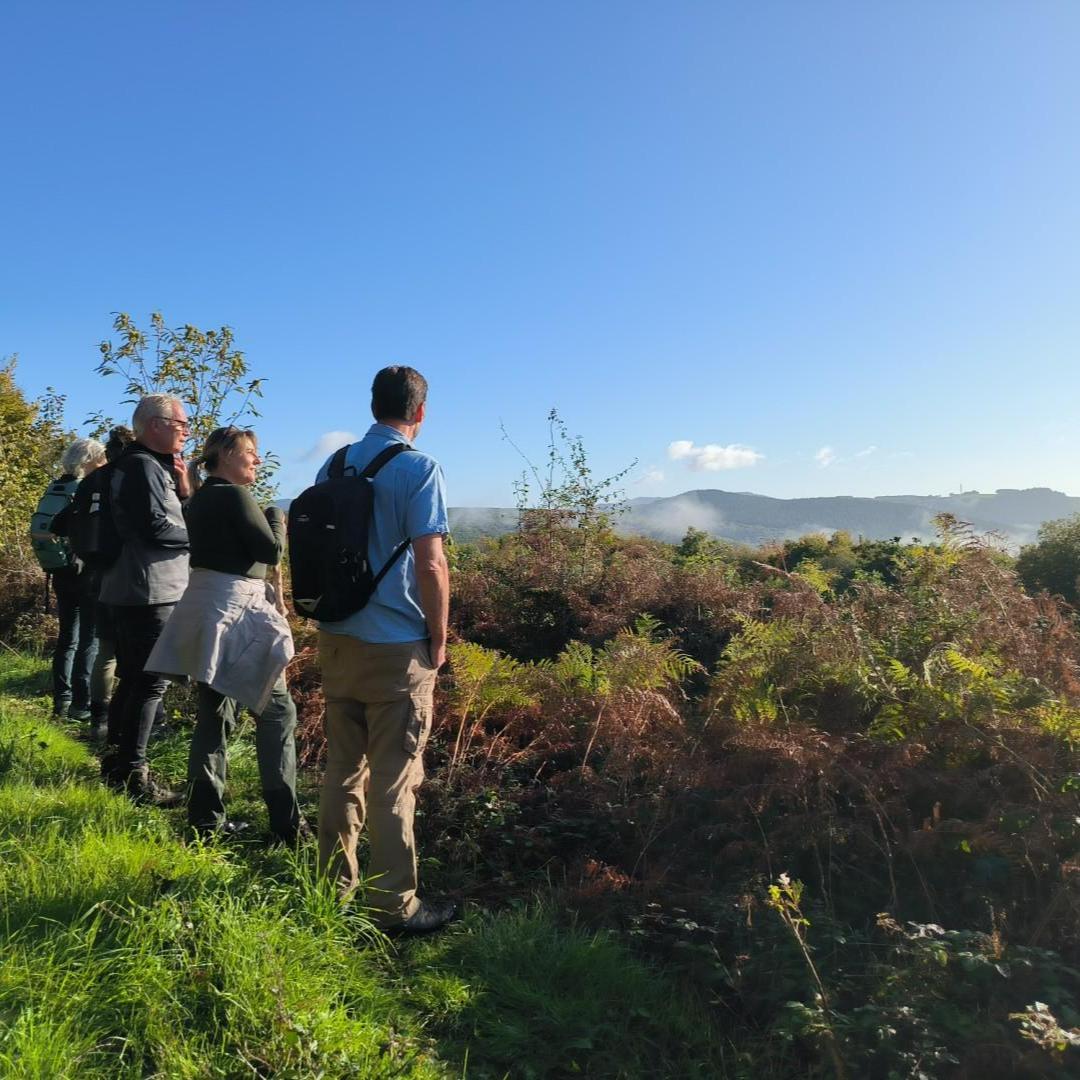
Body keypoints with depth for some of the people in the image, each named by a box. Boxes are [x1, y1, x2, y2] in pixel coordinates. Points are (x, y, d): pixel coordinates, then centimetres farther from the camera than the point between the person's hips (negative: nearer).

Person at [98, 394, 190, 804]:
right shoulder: (143, 466, -13)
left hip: (132, 589, 11)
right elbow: (156, 527, -21)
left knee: (134, 678, 17)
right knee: (151, 681, -7)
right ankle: (132, 774, -2)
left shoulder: (147, 465, 18)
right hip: (149, 590, -11)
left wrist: (182, 489, 3)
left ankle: (116, 763, 27)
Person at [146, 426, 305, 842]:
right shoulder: (235, 496, -12)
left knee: (213, 713, 13)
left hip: (205, 610, 9)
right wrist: (276, 517, 4)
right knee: (276, 710, -1)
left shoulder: (199, 498, 14)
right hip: (233, 611, -9)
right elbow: (271, 552, -11)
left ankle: (205, 817, 18)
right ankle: (286, 823, 1)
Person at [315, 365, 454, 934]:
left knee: (342, 768, 16)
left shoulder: (334, 465, 7)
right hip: (397, 647, -6)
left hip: (337, 638, 6)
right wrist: (439, 639, -5)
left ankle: (335, 887, 27)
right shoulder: (419, 469, -11)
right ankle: (395, 905, 13)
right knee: (394, 779, 3)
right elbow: (430, 563, -16)